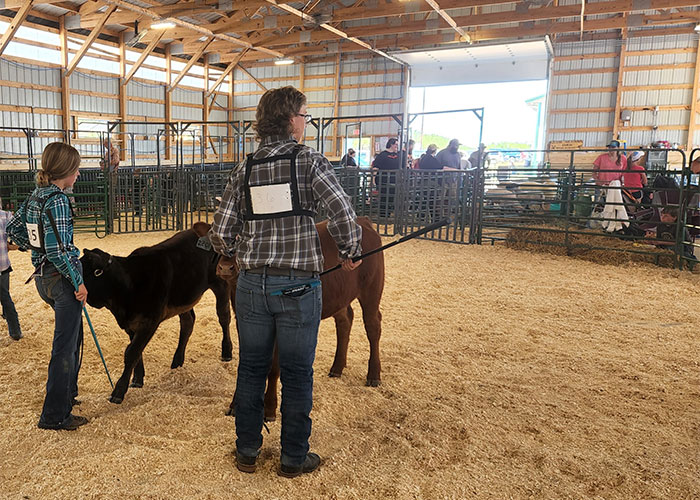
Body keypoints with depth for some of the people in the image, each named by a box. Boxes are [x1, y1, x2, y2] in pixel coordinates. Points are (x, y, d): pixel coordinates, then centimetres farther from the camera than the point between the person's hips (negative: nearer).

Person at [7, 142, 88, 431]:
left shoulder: (35, 196, 8)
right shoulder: (57, 200, -19)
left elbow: (13, 230, 19)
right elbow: (57, 250, -24)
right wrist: (78, 282, -18)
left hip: (43, 277, 9)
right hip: (61, 277, -9)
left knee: (72, 336, 25)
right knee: (65, 347, 0)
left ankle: (67, 393, 39)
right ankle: (54, 416, 9)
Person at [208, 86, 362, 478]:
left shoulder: (246, 169, 5)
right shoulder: (310, 161, -7)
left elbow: (221, 235, 2)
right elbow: (343, 214, -19)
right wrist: (351, 253, -2)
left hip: (252, 284, 4)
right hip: (298, 284, -4)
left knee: (251, 368, 17)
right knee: (297, 373, 10)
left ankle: (247, 450, 31)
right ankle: (294, 457, 24)